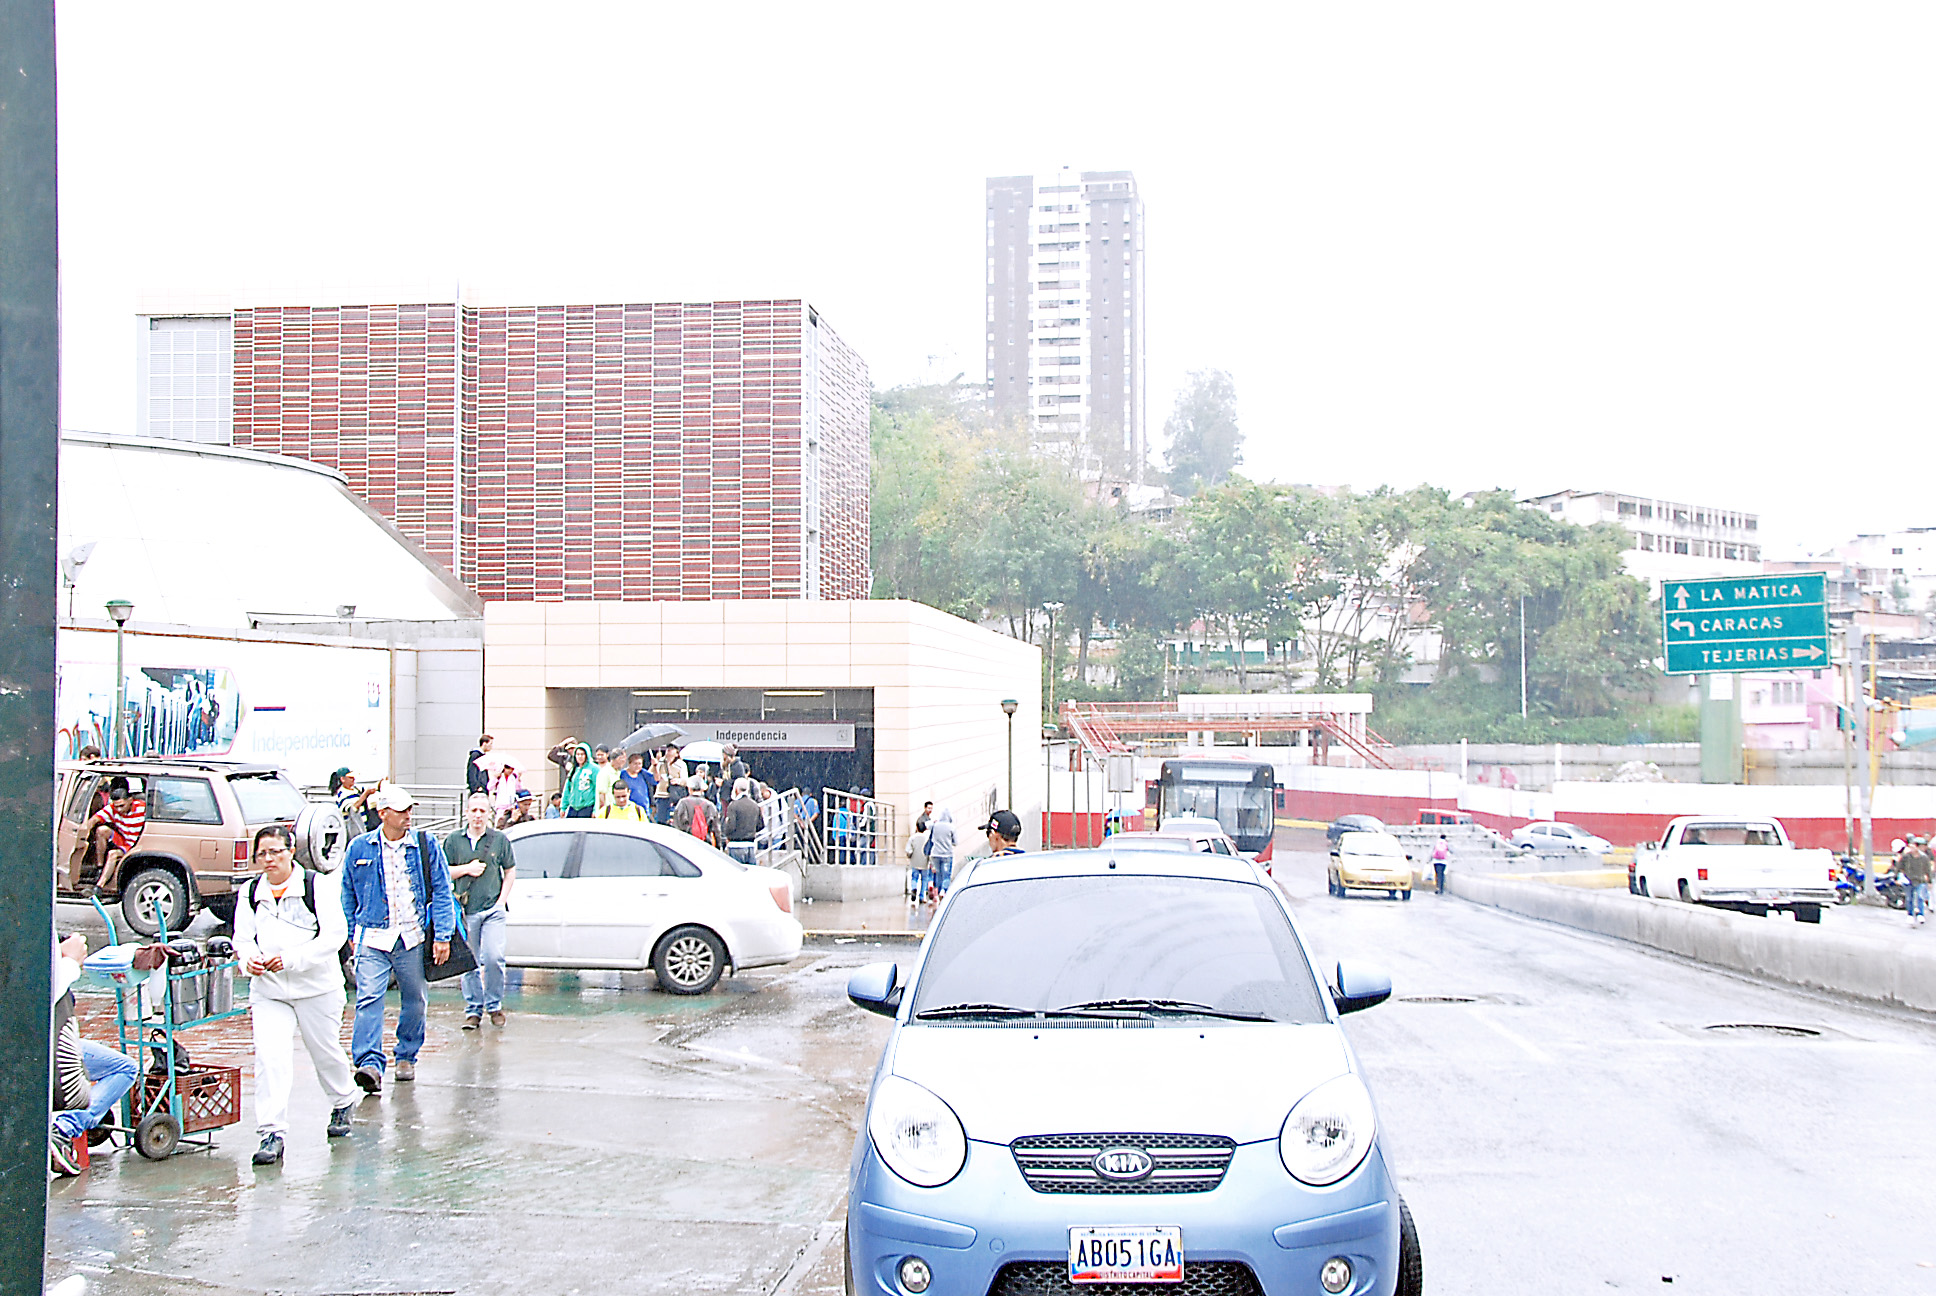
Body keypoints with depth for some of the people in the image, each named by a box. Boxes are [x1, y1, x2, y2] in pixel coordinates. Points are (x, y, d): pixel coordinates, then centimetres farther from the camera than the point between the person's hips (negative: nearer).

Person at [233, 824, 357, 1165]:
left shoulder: (318, 885, -7)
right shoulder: (249, 894, 7)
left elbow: (335, 934, -13)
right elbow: (242, 938, 9)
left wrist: (291, 959, -22)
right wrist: (248, 959, -16)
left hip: (317, 986, -2)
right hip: (268, 990, 2)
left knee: (325, 1052, 12)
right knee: (269, 1057, -13)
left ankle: (342, 1103, 41)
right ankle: (271, 1134, -10)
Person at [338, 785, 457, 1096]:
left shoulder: (426, 846, 2)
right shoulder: (360, 848, 5)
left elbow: (441, 892, 2)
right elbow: (348, 893, 16)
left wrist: (442, 935, -5)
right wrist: (353, 934, 14)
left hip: (414, 938, 1)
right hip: (373, 937, 0)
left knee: (414, 1000, 9)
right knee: (369, 998, -15)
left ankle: (406, 1057, 27)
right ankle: (370, 1064, -21)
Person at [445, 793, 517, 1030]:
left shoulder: (499, 839, 6)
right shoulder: (454, 840, 8)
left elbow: (510, 871, 11)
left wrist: (502, 899, 0)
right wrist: (467, 869, -6)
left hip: (493, 910, -1)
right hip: (465, 911, 1)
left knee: (493, 958, -13)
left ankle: (495, 1006, 4)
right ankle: (473, 1010, 13)